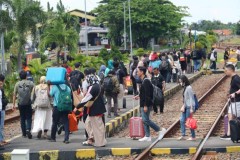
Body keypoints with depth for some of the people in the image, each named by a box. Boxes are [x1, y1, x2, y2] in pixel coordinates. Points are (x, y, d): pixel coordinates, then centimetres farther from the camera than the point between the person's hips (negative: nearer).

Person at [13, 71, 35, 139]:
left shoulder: (17, 84, 0)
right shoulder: (30, 83, -3)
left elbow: (14, 94, 2)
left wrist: (13, 104, 7)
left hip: (20, 104, 2)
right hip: (28, 103, -2)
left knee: (22, 118, 12)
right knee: (29, 117, 4)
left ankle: (24, 133, 15)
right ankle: (28, 129, -19)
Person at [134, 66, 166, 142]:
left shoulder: (146, 81, -17)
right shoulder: (144, 81, 13)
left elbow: (147, 94, -22)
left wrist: (145, 106, -22)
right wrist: (139, 96, 16)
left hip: (146, 104, -10)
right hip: (143, 104, 10)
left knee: (146, 120, -8)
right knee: (145, 120, 11)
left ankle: (160, 130, -1)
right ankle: (147, 136, 14)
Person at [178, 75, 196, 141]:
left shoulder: (189, 88, -14)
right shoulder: (185, 88, 13)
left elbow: (191, 98, -16)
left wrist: (191, 108, -18)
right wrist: (183, 106, 9)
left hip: (189, 107, -9)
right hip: (185, 107, 9)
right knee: (182, 120, 7)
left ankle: (193, 137, 5)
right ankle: (183, 135, 12)